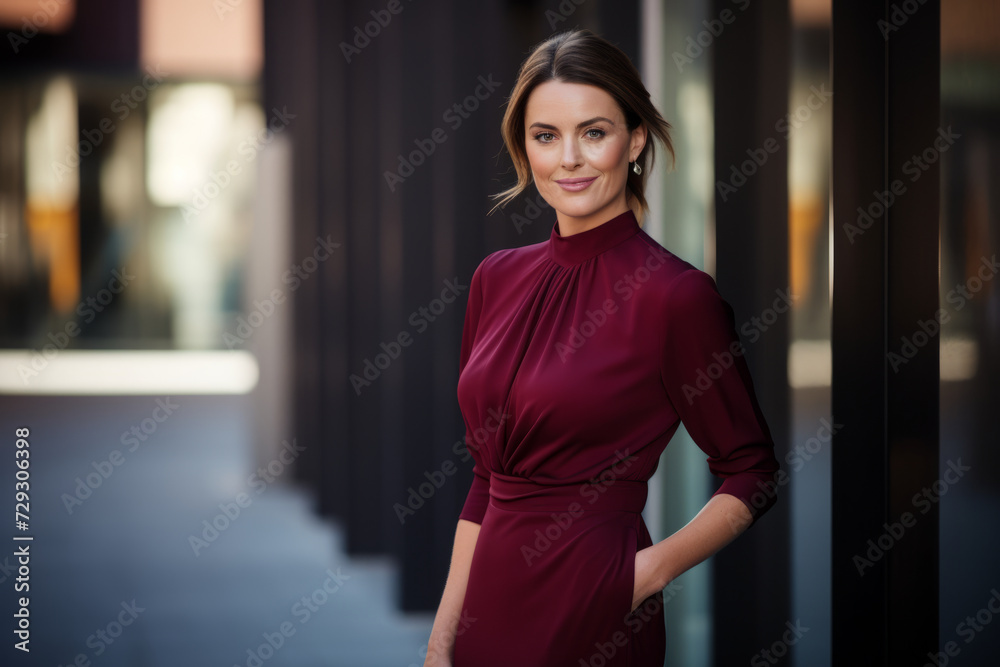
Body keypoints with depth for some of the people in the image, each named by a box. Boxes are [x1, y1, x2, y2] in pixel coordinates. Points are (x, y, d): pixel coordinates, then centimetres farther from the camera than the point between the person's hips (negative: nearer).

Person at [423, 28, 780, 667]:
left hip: (591, 613, -5)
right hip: (490, 607, 5)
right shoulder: (498, 278, 5)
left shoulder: (675, 295, -12)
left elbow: (753, 475, -4)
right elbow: (487, 480, 10)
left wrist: (652, 568, -15)